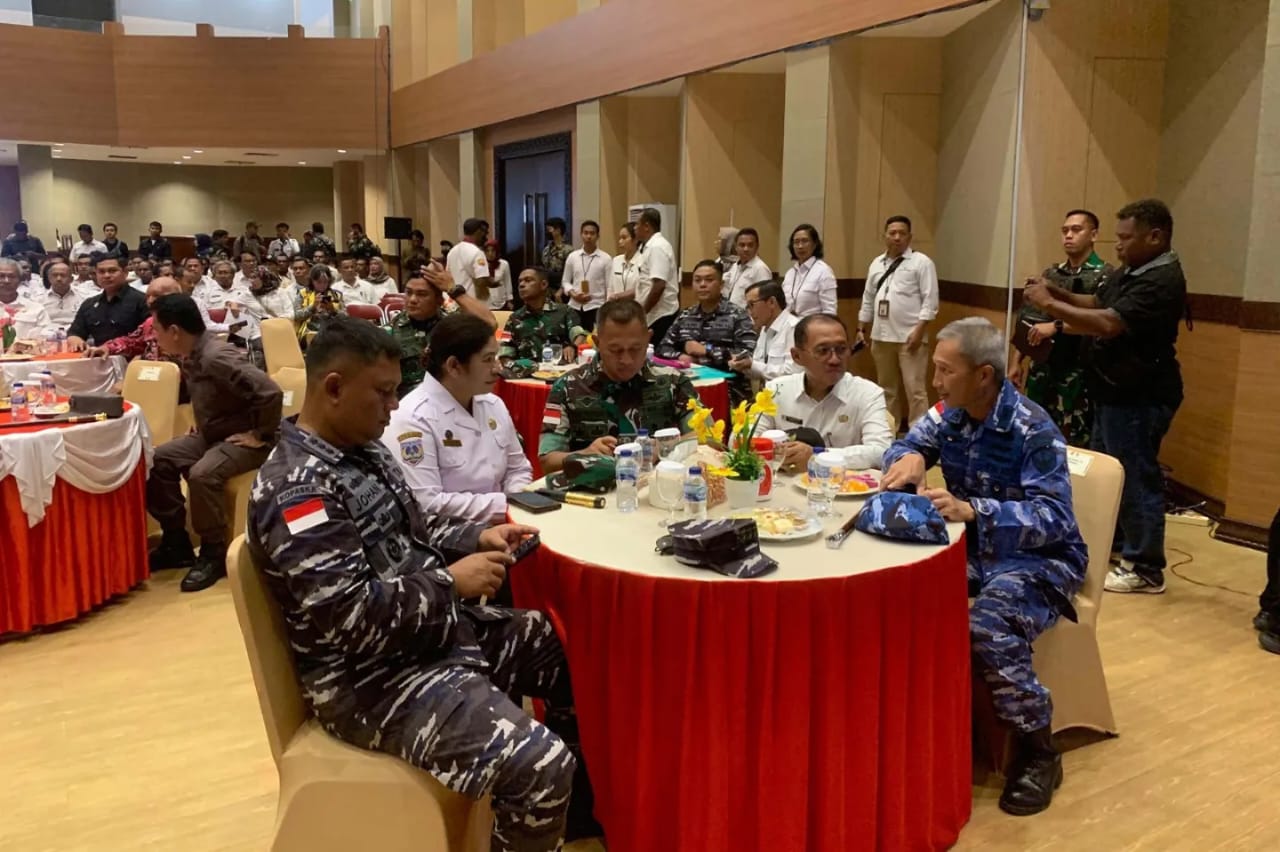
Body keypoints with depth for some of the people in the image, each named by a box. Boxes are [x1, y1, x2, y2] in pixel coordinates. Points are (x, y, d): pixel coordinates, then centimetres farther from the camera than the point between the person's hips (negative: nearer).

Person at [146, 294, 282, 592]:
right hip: (213, 435, 10)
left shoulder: (217, 357, -26)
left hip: (242, 439, -10)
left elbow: (271, 393, -35)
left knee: (202, 474, -32)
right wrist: (201, 428, 12)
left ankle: (214, 554, -13)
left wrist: (260, 434, -23)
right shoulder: (192, 356, 4)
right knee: (159, 460, -2)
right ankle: (176, 542, 9)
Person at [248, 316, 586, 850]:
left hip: (439, 629, 10)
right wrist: (451, 582, -19)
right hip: (373, 677, -10)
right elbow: (348, 617, -28)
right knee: (540, 769, -25)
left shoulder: (364, 451, 8)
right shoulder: (295, 490, -22)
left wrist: (476, 537, 3)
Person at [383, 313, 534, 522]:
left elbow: (517, 469, 16)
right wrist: (505, 505, -19)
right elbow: (424, 506, -22)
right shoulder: (412, 419, -16)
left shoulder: (493, 405, 8)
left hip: (497, 526, 7)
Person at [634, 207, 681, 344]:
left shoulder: (656, 247, -16)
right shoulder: (653, 246, 15)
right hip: (659, 314, 10)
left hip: (660, 315, -10)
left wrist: (642, 312, -17)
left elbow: (659, 285, -24)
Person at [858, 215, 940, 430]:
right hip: (881, 336, 6)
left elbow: (930, 300, -10)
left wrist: (919, 330, -17)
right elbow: (868, 299, 19)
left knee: (915, 390, -6)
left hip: (909, 337, -6)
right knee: (886, 388, 15)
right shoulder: (877, 264, 14)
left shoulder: (921, 262, -4)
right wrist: (861, 329, 15)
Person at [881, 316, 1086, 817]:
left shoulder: (1033, 430, -21)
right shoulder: (948, 414, 0)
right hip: (972, 550, 6)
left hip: (1037, 559, -6)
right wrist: (910, 459, -16)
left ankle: (1038, 751, -12)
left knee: (986, 626, -34)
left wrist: (971, 509, -42)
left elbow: (1052, 518, -28)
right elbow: (905, 447, 10)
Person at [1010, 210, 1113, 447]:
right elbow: (1027, 320, 14)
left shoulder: (1105, 275, -4)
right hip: (1041, 370, 5)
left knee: (1075, 445, -1)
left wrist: (1057, 326, -24)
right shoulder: (1050, 274, 13)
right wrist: (1015, 361, 9)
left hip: (1078, 373, -5)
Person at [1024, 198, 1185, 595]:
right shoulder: (1131, 271, 11)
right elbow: (1096, 303, 16)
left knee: (1135, 479, -3)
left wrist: (1049, 305, -23)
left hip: (1139, 397, -11)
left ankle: (1146, 569, 8)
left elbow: (1107, 324, -31)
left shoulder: (1161, 281, -22)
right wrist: (1056, 292, -1)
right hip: (1116, 392, 11)